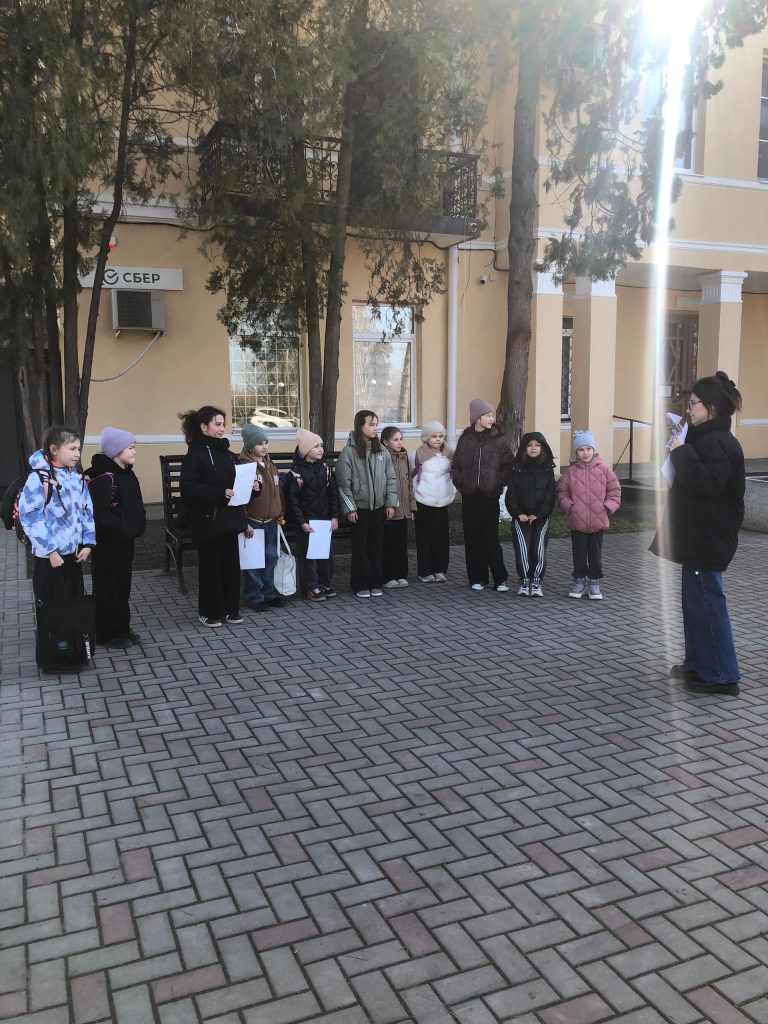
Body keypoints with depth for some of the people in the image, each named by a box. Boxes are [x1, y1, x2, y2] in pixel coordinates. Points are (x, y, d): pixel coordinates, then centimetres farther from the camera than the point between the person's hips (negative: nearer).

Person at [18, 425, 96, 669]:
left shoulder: (76, 477, 6)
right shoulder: (39, 478, -15)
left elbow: (87, 511, 10)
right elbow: (31, 517, -18)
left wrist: (88, 543, 1)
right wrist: (50, 550, -18)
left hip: (72, 553, 6)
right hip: (49, 556, -6)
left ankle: (76, 652, 26)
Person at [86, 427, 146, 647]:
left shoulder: (126, 474, 10)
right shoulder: (104, 478, -19)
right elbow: (99, 513, -25)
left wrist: (136, 526, 7)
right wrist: (121, 528, -21)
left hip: (125, 539, 9)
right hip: (109, 542, -9)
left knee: (123, 584, 15)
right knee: (109, 586, 2)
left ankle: (122, 628, 26)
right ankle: (108, 633, 12)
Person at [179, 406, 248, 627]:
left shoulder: (224, 451, 12)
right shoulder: (195, 453, -11)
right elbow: (189, 488, -20)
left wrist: (247, 485, 1)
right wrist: (220, 493, -25)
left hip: (228, 517, 7)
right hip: (208, 519, -7)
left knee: (231, 564, 10)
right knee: (210, 565, 3)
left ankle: (230, 609, 21)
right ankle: (209, 612, 16)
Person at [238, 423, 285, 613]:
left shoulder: (270, 465, 11)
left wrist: (280, 514, 18)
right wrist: (245, 522, -18)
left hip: (271, 520, 7)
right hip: (253, 521, -7)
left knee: (271, 558, 13)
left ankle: (269, 593, 25)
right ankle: (254, 597, 11)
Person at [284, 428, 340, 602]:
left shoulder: (325, 468, 5)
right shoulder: (296, 473, -10)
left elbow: (333, 494, 7)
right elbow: (292, 500, -10)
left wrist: (334, 517, 2)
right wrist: (302, 522, -14)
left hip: (325, 520, 5)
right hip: (306, 521, -5)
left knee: (326, 552, 11)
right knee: (307, 554, 2)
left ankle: (325, 583, 26)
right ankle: (311, 587, 12)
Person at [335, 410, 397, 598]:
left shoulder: (381, 450, 5)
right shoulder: (349, 451, -8)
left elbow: (390, 478, 8)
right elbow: (343, 482, -9)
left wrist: (391, 503, 2)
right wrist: (349, 508, -11)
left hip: (378, 506, 4)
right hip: (359, 507, -4)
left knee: (377, 545, 8)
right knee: (360, 547, 3)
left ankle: (375, 583, 18)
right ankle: (361, 585, 12)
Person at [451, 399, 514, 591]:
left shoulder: (499, 440, -1)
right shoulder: (465, 439, 5)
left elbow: (509, 466, 1)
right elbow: (455, 466, 12)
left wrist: (498, 483, -6)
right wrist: (460, 483, 0)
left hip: (490, 496, -3)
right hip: (469, 496, 3)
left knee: (491, 538, -4)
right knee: (472, 538, 6)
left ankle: (500, 579, 4)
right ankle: (477, 578, 15)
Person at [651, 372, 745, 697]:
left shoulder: (717, 443, -18)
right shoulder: (707, 438, 14)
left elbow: (707, 483, -32)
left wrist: (682, 452, -24)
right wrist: (680, 449, 11)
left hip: (708, 539, -11)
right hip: (699, 536, 11)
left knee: (706, 603, -6)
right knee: (697, 601, 17)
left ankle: (721, 676, 2)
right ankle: (698, 663, 28)